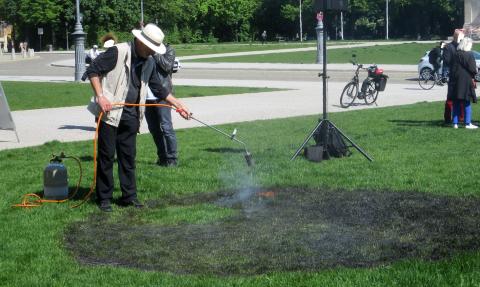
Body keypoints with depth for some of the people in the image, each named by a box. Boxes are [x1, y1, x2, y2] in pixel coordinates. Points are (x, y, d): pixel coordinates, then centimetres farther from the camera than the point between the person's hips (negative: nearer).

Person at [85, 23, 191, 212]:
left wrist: (178, 105, 17)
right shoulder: (118, 52, -11)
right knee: (106, 156, 0)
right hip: (110, 112, -6)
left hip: (131, 115, 6)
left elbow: (159, 89, 20)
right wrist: (100, 96, -18)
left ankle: (129, 196, 18)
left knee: (128, 157, 10)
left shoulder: (149, 62, 10)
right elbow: (92, 70, -11)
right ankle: (104, 198, 9)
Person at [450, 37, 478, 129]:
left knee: (456, 103, 8)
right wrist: (473, 77, 9)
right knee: (467, 102, 3)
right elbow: (472, 69, -10)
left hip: (457, 81, 4)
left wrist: (452, 80, 9)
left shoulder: (456, 55, 2)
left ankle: (455, 123, 9)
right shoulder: (469, 55, -10)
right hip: (467, 81, -4)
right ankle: (468, 123, 3)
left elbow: (453, 69, 3)